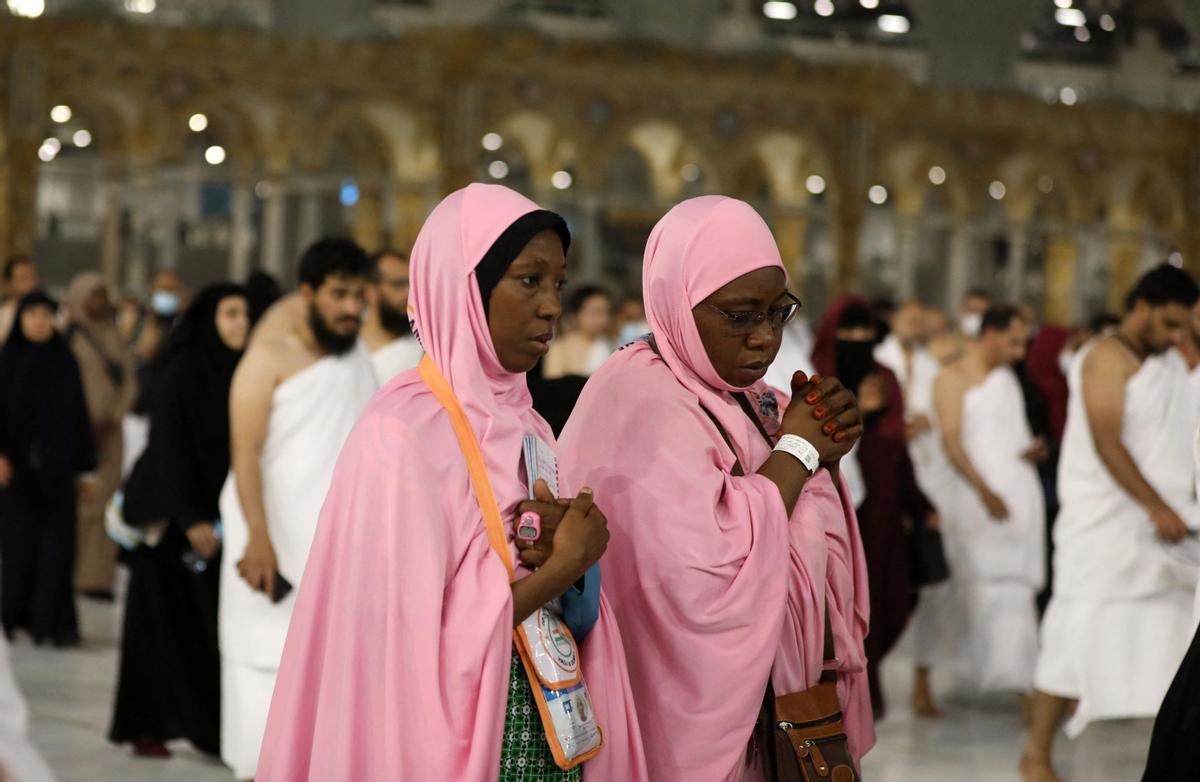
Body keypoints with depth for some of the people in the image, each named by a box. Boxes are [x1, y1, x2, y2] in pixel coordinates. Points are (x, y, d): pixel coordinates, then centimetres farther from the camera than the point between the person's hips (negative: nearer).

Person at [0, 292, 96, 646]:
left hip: (55, 467, 1)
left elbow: (79, 415, 7)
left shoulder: (64, 362, 6)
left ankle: (53, 621, -5)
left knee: (57, 541, -4)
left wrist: (85, 468, 5)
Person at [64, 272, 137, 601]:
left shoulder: (113, 336, 15)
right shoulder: (66, 337, 0)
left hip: (108, 430, 5)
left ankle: (97, 577, 0)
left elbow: (129, 382, 11)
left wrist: (112, 418, -5)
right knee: (74, 503, -9)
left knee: (104, 502, -1)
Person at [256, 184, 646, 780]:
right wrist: (564, 564, -15)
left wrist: (570, 562, -11)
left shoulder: (523, 422, 5)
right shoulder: (403, 429, -17)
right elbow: (416, 643, -22)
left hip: (543, 733, 7)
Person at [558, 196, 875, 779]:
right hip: (695, 724, -8)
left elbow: (802, 543, 16)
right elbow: (705, 577, -29)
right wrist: (795, 451, -17)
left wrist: (825, 451, -2)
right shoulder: (642, 403, -18)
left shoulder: (740, 398, 9)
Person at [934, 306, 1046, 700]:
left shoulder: (1007, 377, 21)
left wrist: (1034, 449, 3)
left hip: (1020, 491, 6)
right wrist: (985, 490, -22)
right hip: (976, 494, -6)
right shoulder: (953, 378, 0)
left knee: (1019, 589, 1)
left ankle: (1017, 680, 3)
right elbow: (952, 440, -11)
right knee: (980, 586, -8)